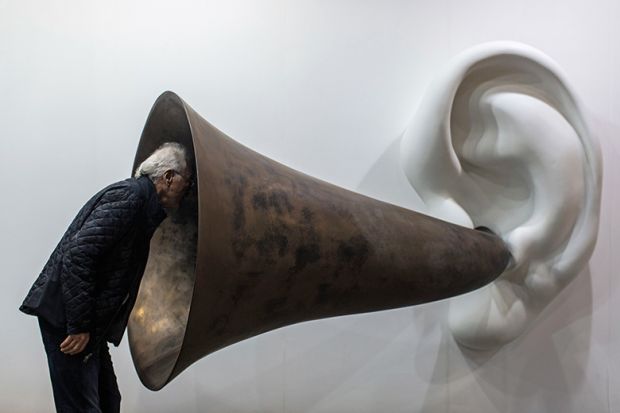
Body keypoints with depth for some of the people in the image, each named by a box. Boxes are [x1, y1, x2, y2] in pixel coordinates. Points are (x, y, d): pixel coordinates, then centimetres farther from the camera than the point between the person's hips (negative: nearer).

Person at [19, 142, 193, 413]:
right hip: (65, 317, -10)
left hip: (90, 321, 10)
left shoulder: (144, 204, 14)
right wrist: (78, 325, -23)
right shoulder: (130, 194, -16)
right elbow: (78, 254, -24)